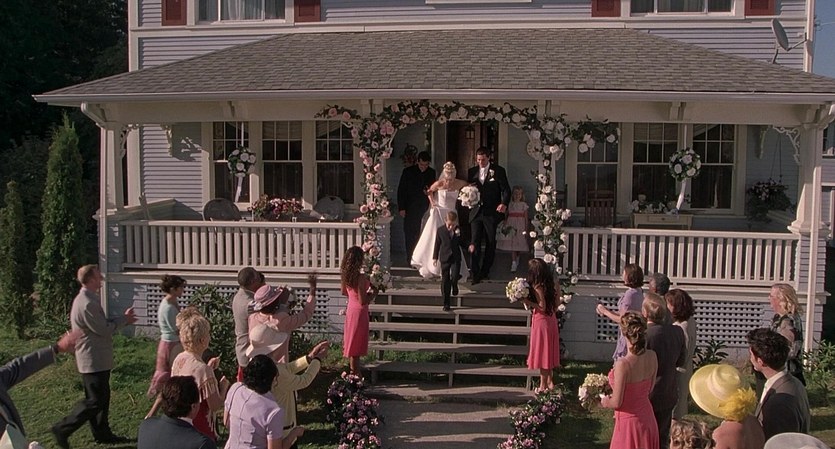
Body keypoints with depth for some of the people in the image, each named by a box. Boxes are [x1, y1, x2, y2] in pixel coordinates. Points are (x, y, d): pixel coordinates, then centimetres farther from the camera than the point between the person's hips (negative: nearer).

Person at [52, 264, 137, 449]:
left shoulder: (88, 299, 11)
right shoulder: (87, 304, -24)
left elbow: (102, 324, 16)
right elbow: (104, 330, -21)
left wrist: (122, 320, 6)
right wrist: (124, 319, -7)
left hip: (96, 359, 11)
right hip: (94, 361, -11)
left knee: (101, 397, 17)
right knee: (95, 401, -3)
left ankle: (102, 433, 26)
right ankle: (63, 429, 5)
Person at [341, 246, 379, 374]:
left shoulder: (345, 274, -3)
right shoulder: (361, 277, -27)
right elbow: (362, 301, -25)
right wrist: (374, 292, -11)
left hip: (350, 309, 8)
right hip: (359, 312, -8)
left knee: (351, 341, 20)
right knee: (356, 344, 3)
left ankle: (353, 370, 34)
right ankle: (355, 373, 13)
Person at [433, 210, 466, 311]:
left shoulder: (459, 231, 0)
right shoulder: (440, 230, -2)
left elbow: (462, 244, 3)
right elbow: (437, 244, 5)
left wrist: (459, 236, -15)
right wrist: (435, 257, 6)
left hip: (456, 258, 0)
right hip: (445, 258, 0)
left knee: (454, 277, -14)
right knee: (445, 281, 2)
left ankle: (454, 287, 25)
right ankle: (446, 303, 10)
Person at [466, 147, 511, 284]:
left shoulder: (498, 171, -1)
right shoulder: (472, 171, 10)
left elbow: (506, 189, -4)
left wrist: (504, 203, -21)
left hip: (491, 212, -2)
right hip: (476, 211, 2)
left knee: (490, 243, 7)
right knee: (475, 243, -4)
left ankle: (485, 271, 21)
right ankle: (476, 275, -2)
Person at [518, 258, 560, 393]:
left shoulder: (538, 287, -20)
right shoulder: (552, 284, 2)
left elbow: (542, 307, -22)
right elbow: (556, 304, 5)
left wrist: (527, 301, -18)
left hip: (541, 321, -8)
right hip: (551, 320, 8)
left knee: (542, 353, 2)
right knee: (549, 352, 17)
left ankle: (543, 385, 10)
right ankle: (550, 382, 26)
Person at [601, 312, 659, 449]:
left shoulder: (623, 364, -28)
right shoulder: (652, 357, -8)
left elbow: (616, 403, -20)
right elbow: (649, 389, 7)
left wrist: (602, 401, 1)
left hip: (629, 421, -6)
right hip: (647, 418, 6)